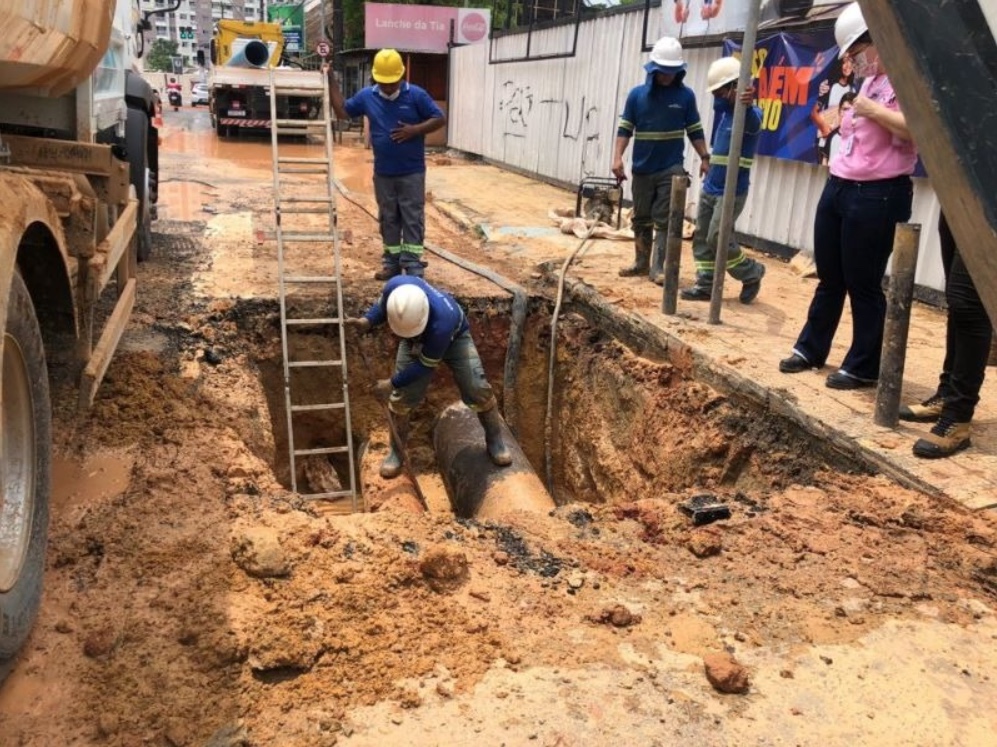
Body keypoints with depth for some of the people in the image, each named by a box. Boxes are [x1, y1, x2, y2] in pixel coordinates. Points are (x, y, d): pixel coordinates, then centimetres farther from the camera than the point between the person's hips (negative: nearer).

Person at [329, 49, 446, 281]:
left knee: (413, 218, 0)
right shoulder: (367, 96, 3)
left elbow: (440, 119, -4)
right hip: (383, 173, 4)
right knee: (388, 219, 10)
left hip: (412, 172, -3)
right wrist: (331, 81, 3)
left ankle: (413, 264, 4)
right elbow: (342, 111, 11)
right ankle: (392, 262, 20)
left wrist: (415, 130, -17)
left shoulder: (416, 95, -6)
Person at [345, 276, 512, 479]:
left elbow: (426, 363, -31)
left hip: (454, 337, -3)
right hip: (415, 342, 4)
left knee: (477, 389, -13)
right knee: (402, 396, -3)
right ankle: (396, 452, 15)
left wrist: (393, 382, -26)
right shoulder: (395, 286, -38)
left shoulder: (442, 321, -48)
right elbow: (382, 305, -10)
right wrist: (367, 321, -30)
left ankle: (495, 441, 9)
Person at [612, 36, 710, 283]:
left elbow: (695, 131, 5)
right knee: (641, 219, 11)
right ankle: (641, 263, 23)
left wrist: (705, 158, -3)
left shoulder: (685, 95, 0)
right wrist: (618, 157, -10)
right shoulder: (637, 95, 1)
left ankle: (658, 267, -4)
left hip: (671, 169, -2)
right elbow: (625, 129, 1)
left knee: (664, 220, -6)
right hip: (642, 169, 2)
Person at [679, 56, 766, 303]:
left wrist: (746, 105, -62)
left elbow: (751, 121, -37)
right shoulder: (723, 110, 9)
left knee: (717, 238, -10)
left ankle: (752, 274, 10)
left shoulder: (750, 115, -17)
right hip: (709, 187, 9)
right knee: (701, 236, 7)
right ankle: (706, 284, 13)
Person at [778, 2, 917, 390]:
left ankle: (863, 367, 13)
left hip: (876, 196, -9)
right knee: (829, 278, 16)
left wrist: (871, 109, -21)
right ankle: (810, 349, 28)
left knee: (863, 284, 0)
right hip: (837, 187, 9)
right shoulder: (870, 81, 17)